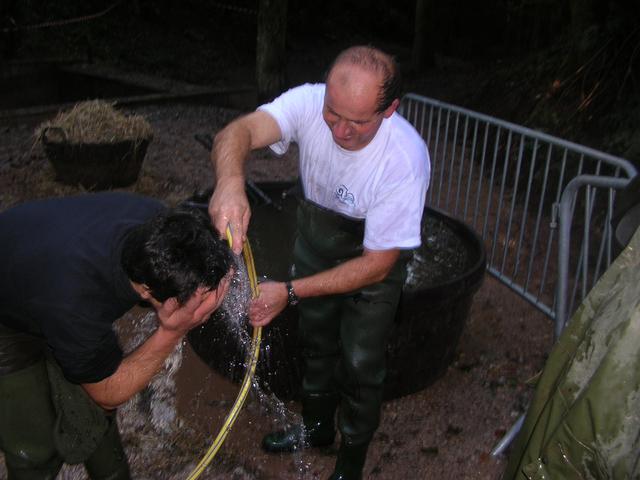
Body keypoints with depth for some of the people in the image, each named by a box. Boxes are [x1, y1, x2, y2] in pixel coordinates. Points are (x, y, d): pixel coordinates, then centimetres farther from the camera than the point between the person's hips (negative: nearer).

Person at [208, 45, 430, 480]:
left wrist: (290, 292, -37)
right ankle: (318, 429, 46)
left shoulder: (406, 160, -37)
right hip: (316, 235, 4)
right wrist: (231, 182, -67)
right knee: (316, 339, 19)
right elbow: (238, 132, -43)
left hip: (375, 253, -4)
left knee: (360, 362, -1)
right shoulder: (310, 102, -29)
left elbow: (376, 264, -31)